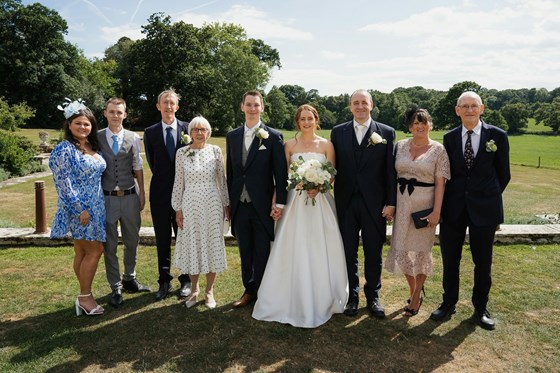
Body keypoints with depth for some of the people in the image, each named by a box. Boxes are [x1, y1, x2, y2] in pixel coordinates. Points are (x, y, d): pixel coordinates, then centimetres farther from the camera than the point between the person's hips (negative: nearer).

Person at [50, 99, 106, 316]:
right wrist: (80, 209, -20)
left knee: (83, 252, 12)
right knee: (94, 250, -5)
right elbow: (63, 182, -17)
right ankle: (84, 297, 7)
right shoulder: (65, 149, -12)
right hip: (79, 208, -7)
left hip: (95, 207, 7)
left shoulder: (93, 147, 11)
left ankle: (85, 296, 21)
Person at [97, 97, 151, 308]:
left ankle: (129, 279, 34)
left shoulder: (133, 138, 2)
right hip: (106, 197, -1)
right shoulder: (96, 138, -1)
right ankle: (115, 288, 21)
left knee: (132, 241, 14)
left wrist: (142, 195, 5)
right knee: (109, 245, 7)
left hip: (130, 197, 2)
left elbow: (138, 169, 6)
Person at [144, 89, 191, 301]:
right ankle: (164, 282, 22)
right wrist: (162, 179, 9)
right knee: (162, 240, 9)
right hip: (160, 194, 1)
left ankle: (186, 280, 23)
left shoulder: (188, 128, 0)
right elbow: (152, 162, 10)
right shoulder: (150, 132, 4)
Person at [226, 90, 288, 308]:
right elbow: (230, 171, 11)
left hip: (262, 206, -4)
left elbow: (280, 173, -6)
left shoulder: (273, 137, -5)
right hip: (239, 205, 4)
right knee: (245, 252, 14)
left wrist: (279, 203, -10)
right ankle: (249, 290, 30)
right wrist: (229, 201, 10)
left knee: (262, 253, 8)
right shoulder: (232, 136, 8)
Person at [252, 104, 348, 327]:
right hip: (295, 202, 0)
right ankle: (294, 301, 17)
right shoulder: (289, 145, 6)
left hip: (321, 202, 0)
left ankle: (321, 300, 21)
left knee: (320, 252, 4)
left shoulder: (326, 145, 5)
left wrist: (318, 187, -14)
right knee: (295, 252, 2)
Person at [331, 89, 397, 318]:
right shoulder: (338, 132, 5)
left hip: (374, 203, -1)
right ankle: (352, 296, 26)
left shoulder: (386, 132, 1)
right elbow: (333, 167, 4)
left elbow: (391, 170, -1)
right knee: (348, 252, 10)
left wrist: (391, 202, -5)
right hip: (346, 202, 1)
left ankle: (373, 297, 26)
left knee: (373, 254, 10)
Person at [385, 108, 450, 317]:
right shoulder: (400, 146, 5)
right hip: (402, 203, 3)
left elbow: (440, 183, -7)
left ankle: (416, 297, 25)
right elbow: (393, 176, 8)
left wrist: (436, 211, -14)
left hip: (425, 204, -3)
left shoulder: (438, 150, -4)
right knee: (400, 249, 6)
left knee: (422, 249, 8)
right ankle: (414, 292, 28)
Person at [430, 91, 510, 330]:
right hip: (454, 209, 2)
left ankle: (480, 308, 29)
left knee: (483, 262, 11)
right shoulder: (449, 138, 3)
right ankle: (449, 303, 29)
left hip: (484, 209, -1)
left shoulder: (497, 136, -3)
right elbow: (447, 173, 8)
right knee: (450, 259, 11)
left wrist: (488, 196, 11)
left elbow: (503, 175, 5)